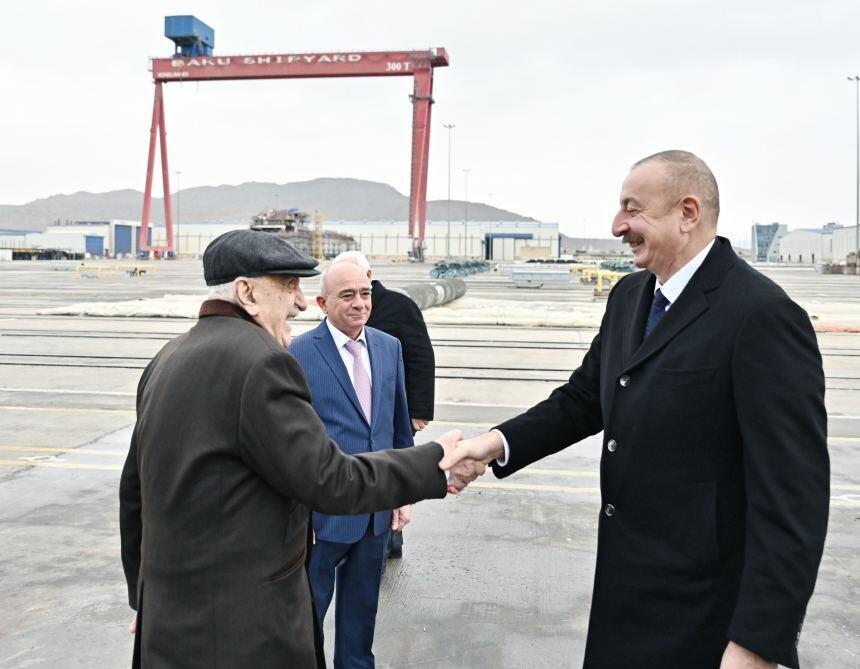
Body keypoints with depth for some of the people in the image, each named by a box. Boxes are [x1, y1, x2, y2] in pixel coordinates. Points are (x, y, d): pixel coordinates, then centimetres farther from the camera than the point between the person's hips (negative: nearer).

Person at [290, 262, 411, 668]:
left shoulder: (389, 347, 4)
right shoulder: (298, 354, -13)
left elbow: (400, 426, 9)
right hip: (324, 512, -5)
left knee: (362, 606, 21)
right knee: (308, 606, 13)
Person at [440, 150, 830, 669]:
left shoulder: (763, 315, -21)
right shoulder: (630, 295, 4)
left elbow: (793, 490, -22)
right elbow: (585, 398, 11)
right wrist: (497, 442, -6)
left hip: (702, 605, -7)